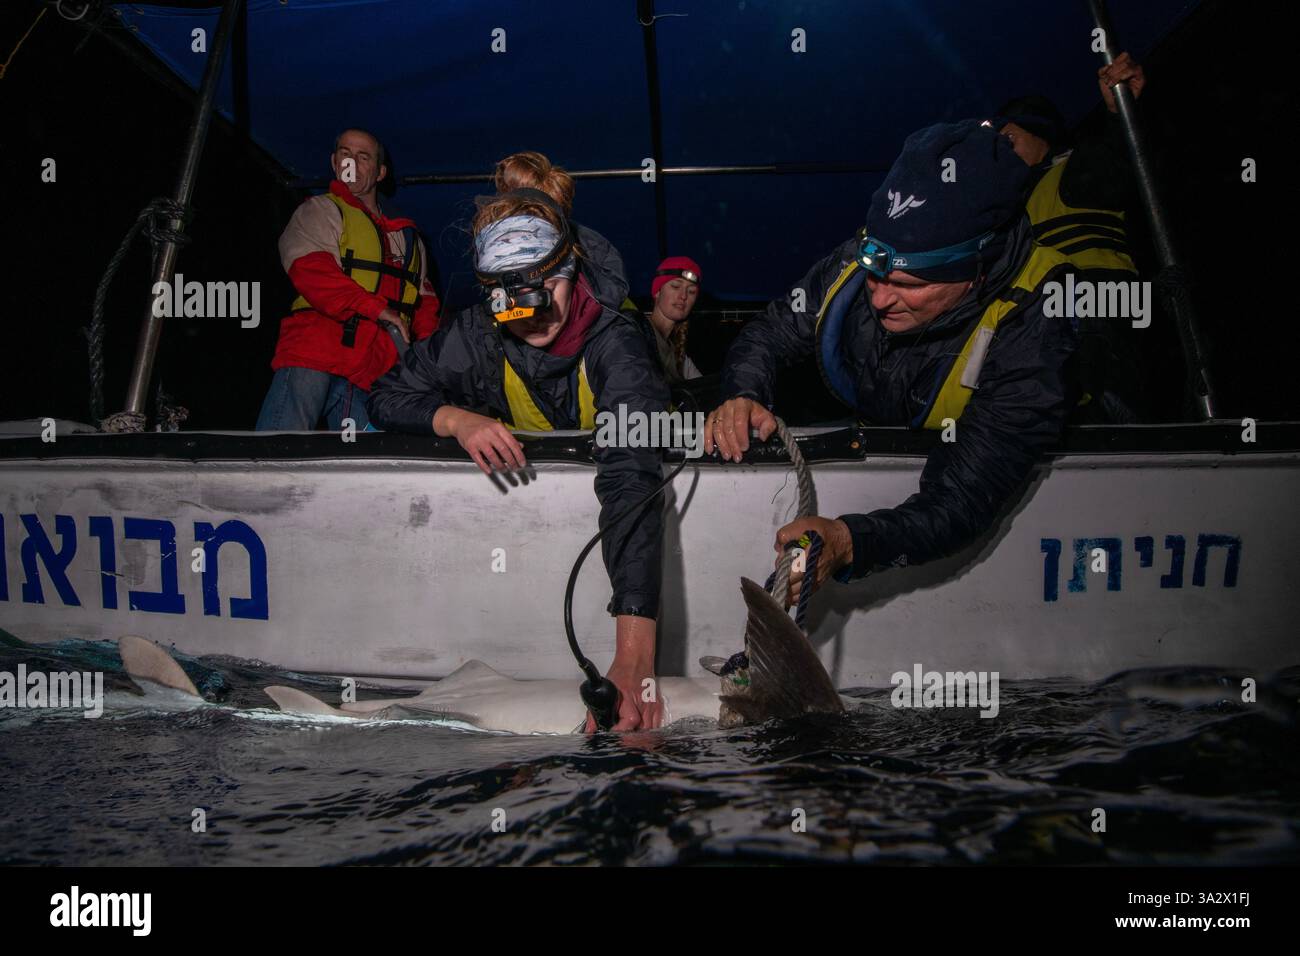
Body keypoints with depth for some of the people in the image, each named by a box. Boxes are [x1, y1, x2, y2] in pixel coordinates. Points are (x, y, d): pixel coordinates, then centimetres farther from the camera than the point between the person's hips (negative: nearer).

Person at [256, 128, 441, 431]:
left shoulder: (408, 236, 29)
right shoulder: (319, 211, 12)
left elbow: (425, 300, 27)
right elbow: (311, 271, -7)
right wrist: (378, 308, -15)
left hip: (370, 370, 5)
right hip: (314, 352, -5)